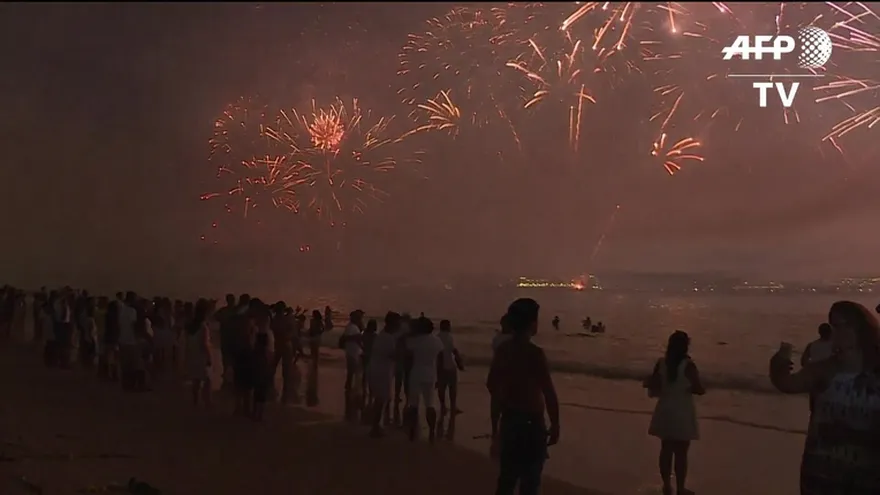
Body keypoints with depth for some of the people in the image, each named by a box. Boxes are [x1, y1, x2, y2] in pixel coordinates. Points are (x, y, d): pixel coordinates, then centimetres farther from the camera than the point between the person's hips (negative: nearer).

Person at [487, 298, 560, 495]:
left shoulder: (502, 350, 3)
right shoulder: (534, 353, -19)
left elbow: (491, 384, 14)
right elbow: (549, 394, -21)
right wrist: (555, 426, -10)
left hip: (509, 420, 7)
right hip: (531, 423, -7)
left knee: (506, 477, 17)